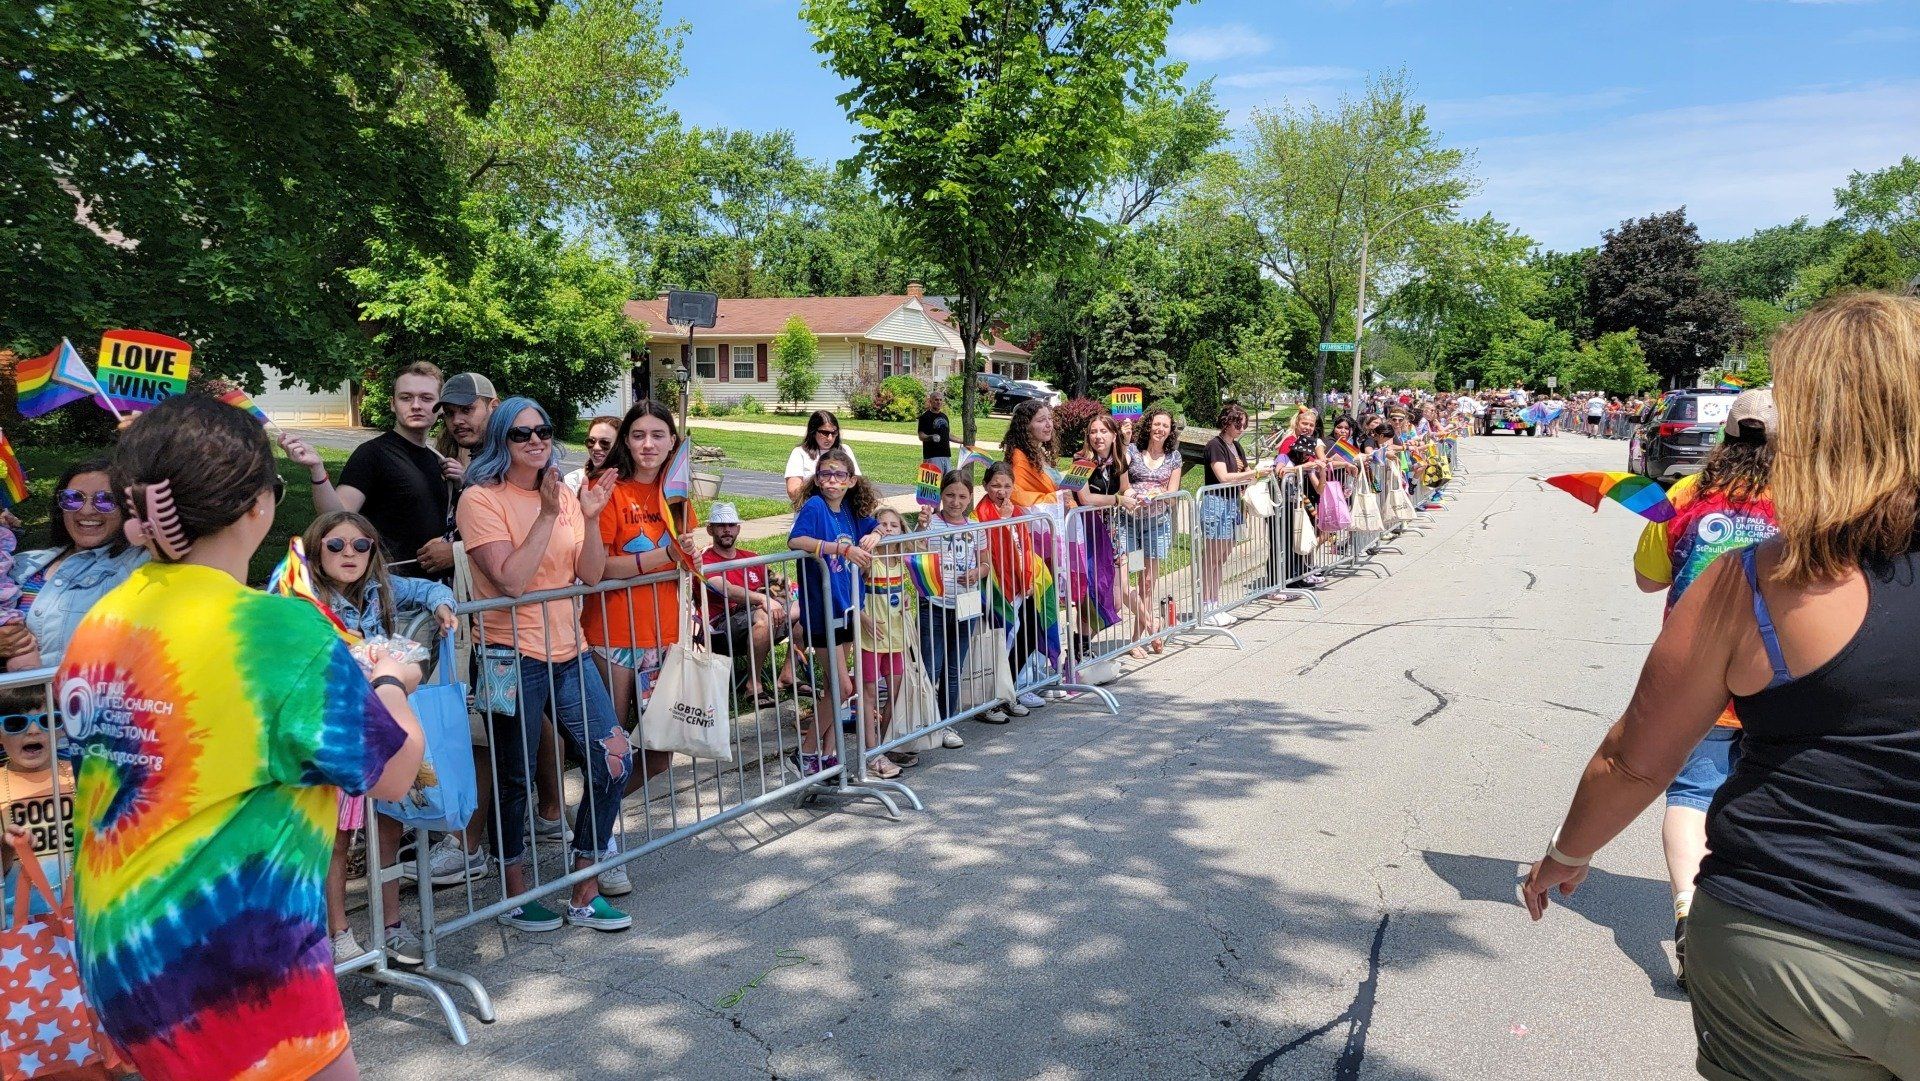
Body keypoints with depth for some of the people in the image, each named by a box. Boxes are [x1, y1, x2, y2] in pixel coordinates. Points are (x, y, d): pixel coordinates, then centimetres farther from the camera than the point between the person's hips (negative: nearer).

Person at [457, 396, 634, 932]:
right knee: (514, 781, 5)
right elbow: (511, 580, -19)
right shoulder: (482, 498, -8)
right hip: (513, 657, -6)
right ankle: (516, 897, 26)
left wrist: (589, 518, -10)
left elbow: (591, 575, 3)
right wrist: (548, 515, -19)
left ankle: (584, 894, 17)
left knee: (614, 760, 2)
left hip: (567, 651, 6)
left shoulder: (563, 495, 9)